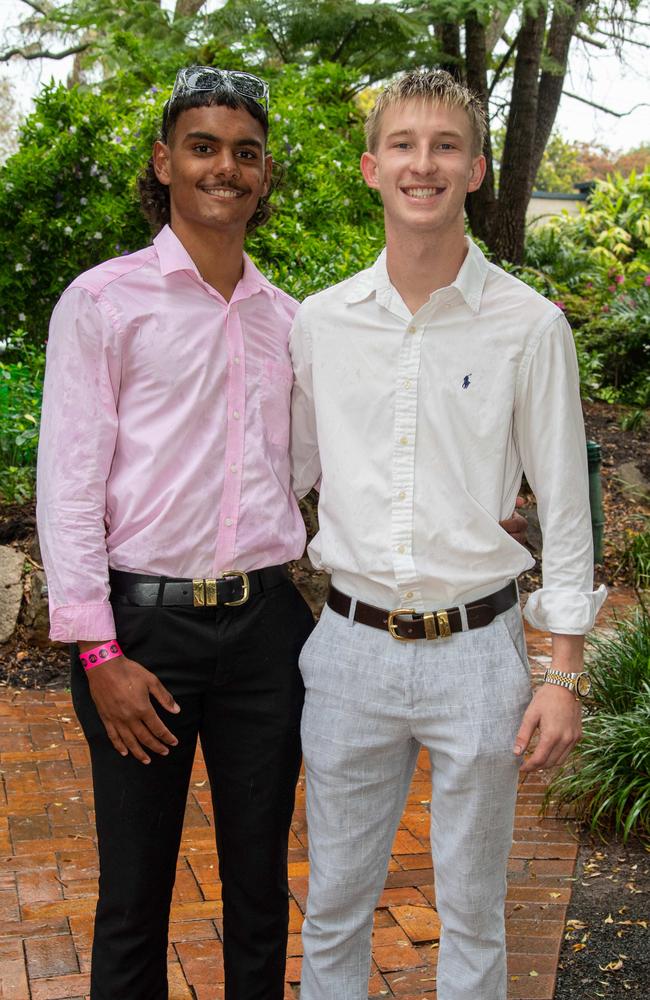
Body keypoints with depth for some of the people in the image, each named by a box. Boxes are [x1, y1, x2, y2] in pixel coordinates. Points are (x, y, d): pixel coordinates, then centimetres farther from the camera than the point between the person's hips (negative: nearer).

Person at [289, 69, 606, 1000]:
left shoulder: (530, 325, -5)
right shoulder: (320, 322, 2)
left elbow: (565, 507, -2)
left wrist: (565, 674, -4)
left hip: (475, 650, -2)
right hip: (349, 646, 2)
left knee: (472, 913, 13)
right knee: (334, 904, 14)